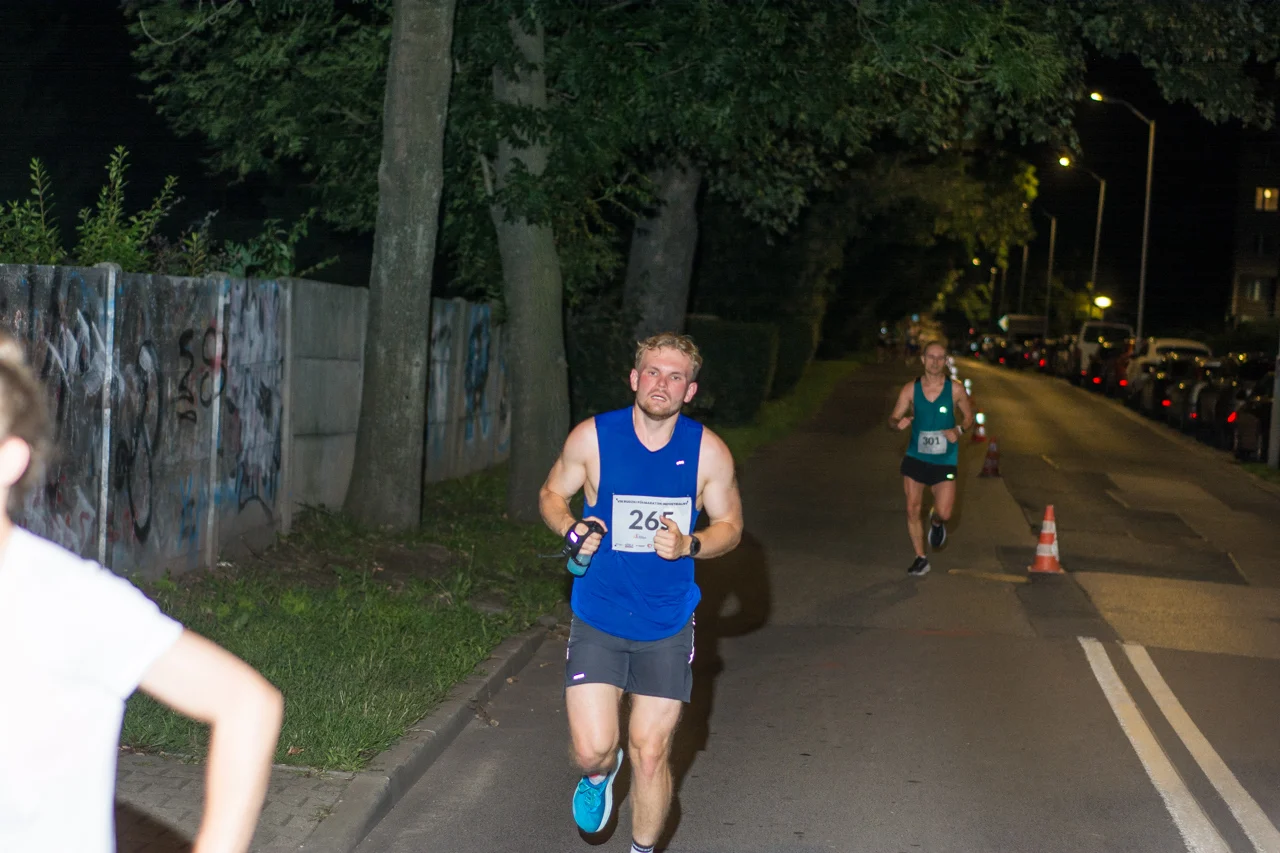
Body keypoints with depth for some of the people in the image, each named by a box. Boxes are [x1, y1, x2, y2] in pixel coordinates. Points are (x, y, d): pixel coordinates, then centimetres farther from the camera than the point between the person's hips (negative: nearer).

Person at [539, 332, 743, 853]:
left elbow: (730, 526, 4)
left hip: (667, 626, 1)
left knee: (651, 754, 5)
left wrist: (689, 546, -17)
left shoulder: (708, 452, -7)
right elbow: (551, 494, 6)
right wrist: (572, 530, -15)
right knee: (592, 749, -9)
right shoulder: (592, 438, -8)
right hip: (598, 619, 0)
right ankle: (600, 772, 30)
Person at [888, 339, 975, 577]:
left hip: (944, 460, -1)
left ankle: (936, 522, 30)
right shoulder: (910, 389, -4)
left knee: (944, 513, -9)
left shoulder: (955, 390, -6)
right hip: (915, 457, 1)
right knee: (912, 509, 1)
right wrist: (898, 422, -25)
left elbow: (969, 416, 8)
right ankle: (920, 559, 17)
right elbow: (893, 419, -1)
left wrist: (959, 430, -13)